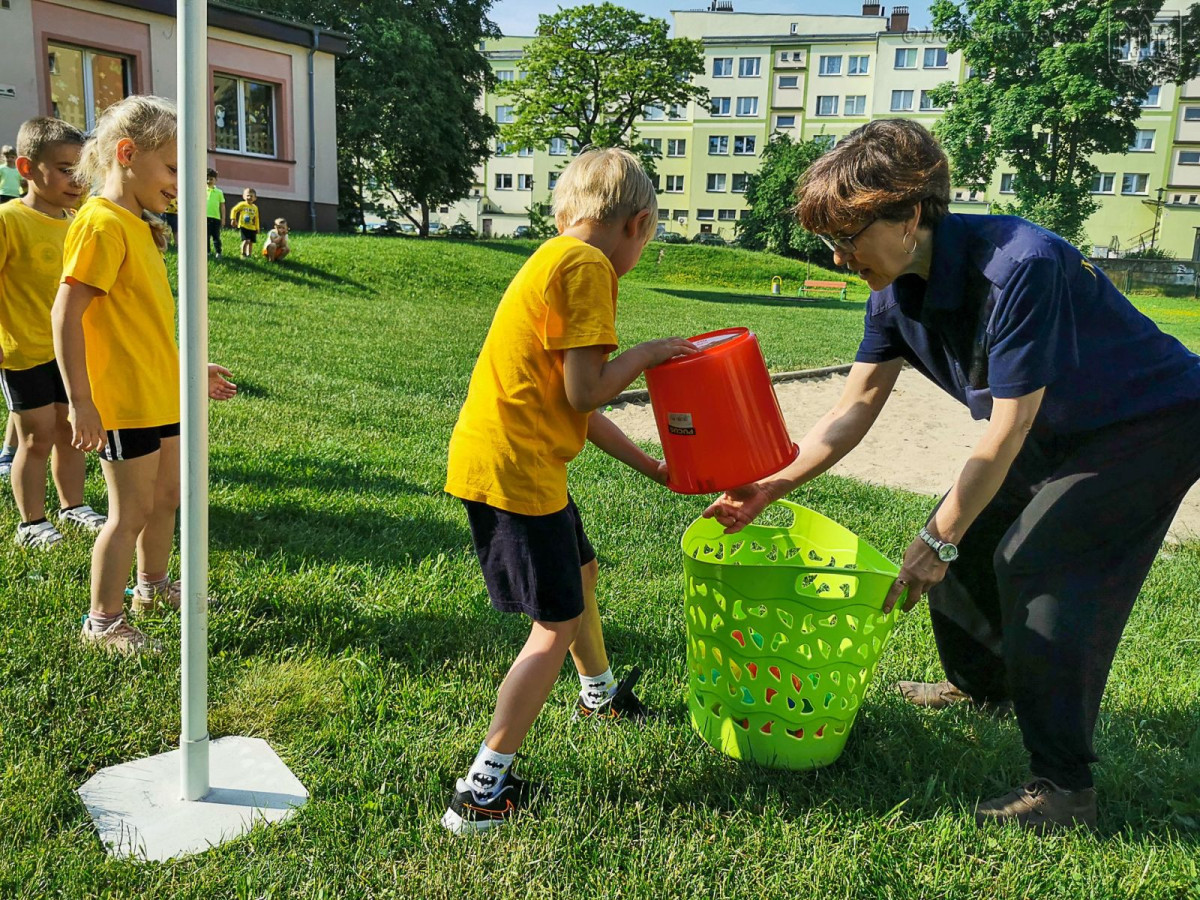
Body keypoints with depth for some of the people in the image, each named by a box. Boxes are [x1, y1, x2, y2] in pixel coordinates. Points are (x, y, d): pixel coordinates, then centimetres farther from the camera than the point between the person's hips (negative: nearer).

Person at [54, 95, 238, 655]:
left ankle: (152, 587, 39)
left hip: (160, 393, 9)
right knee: (132, 510, 0)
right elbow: (66, 314, -22)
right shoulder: (102, 223, -17)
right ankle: (102, 622, 16)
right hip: (123, 400, -9)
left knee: (166, 496, 19)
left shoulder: (139, 226, 13)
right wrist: (81, 402, -23)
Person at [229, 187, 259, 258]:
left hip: (252, 228, 5)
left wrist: (257, 228, 13)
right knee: (246, 240, -18)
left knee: (251, 242, 7)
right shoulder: (242, 205, -4)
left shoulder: (255, 207, 9)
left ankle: (249, 255, 18)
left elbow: (256, 218, 14)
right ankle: (243, 254, -6)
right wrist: (233, 219, -9)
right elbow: (234, 210, 1)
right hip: (243, 226, -5)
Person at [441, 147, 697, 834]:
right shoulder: (586, 266, -14)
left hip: (516, 461, 10)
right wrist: (649, 353, -4)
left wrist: (648, 465, 21)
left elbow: (577, 407, 18)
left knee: (581, 571, 28)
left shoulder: (557, 260, 17)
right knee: (557, 624, -1)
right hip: (513, 470, -10)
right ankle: (482, 792, 7)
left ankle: (601, 694, 53)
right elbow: (585, 393, -20)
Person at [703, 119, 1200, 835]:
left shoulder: (1020, 266, -36)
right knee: (971, 534, 10)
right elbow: (856, 407, -6)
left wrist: (934, 542, -23)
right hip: (1061, 429, 8)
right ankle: (981, 683, 35)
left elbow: (1007, 431, -31)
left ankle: (1065, 787, -5)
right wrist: (774, 485, -17)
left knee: (1036, 562, -17)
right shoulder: (897, 290, -10)